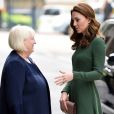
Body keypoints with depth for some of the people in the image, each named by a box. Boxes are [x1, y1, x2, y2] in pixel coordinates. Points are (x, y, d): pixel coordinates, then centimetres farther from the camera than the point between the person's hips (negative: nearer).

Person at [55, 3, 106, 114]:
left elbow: (98, 73, -15)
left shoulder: (97, 42, -10)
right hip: (74, 96, 7)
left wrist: (73, 75, -25)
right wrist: (65, 91, 2)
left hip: (87, 97, -7)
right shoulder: (80, 42, 13)